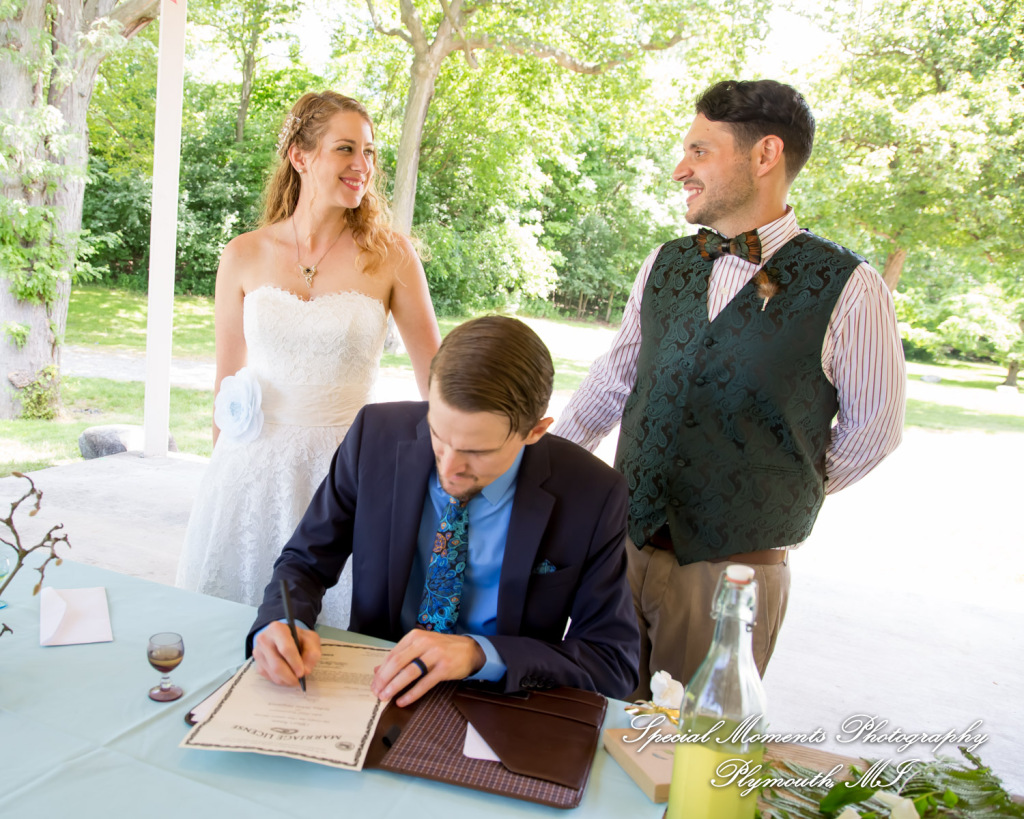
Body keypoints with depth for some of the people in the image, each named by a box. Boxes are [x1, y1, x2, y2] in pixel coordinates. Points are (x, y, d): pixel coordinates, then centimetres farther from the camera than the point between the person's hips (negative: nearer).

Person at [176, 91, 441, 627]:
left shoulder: (390, 256, -3)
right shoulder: (243, 256, 1)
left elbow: (437, 378, 1)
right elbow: (227, 382, 9)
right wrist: (223, 471, 12)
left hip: (342, 470, -1)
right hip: (252, 470, 2)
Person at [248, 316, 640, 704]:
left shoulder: (593, 496, -16)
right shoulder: (376, 434, -11)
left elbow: (615, 662, -12)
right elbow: (305, 560, 0)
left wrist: (479, 653, -25)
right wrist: (279, 623, -22)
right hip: (376, 688, 3)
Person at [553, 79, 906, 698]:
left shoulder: (848, 288, -10)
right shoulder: (664, 266, 4)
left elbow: (874, 426, 1)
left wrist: (788, 497, 8)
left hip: (734, 567, -4)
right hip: (623, 542, 4)